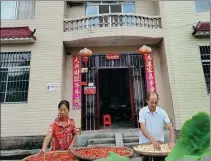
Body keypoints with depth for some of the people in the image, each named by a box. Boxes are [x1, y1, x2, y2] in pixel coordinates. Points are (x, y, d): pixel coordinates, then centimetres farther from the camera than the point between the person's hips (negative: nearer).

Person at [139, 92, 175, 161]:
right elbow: (143, 128, -21)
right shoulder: (142, 111, -12)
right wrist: (153, 140, -32)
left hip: (159, 142, 2)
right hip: (145, 142, -1)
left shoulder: (162, 112, -6)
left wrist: (172, 141, -26)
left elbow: (170, 127, -11)